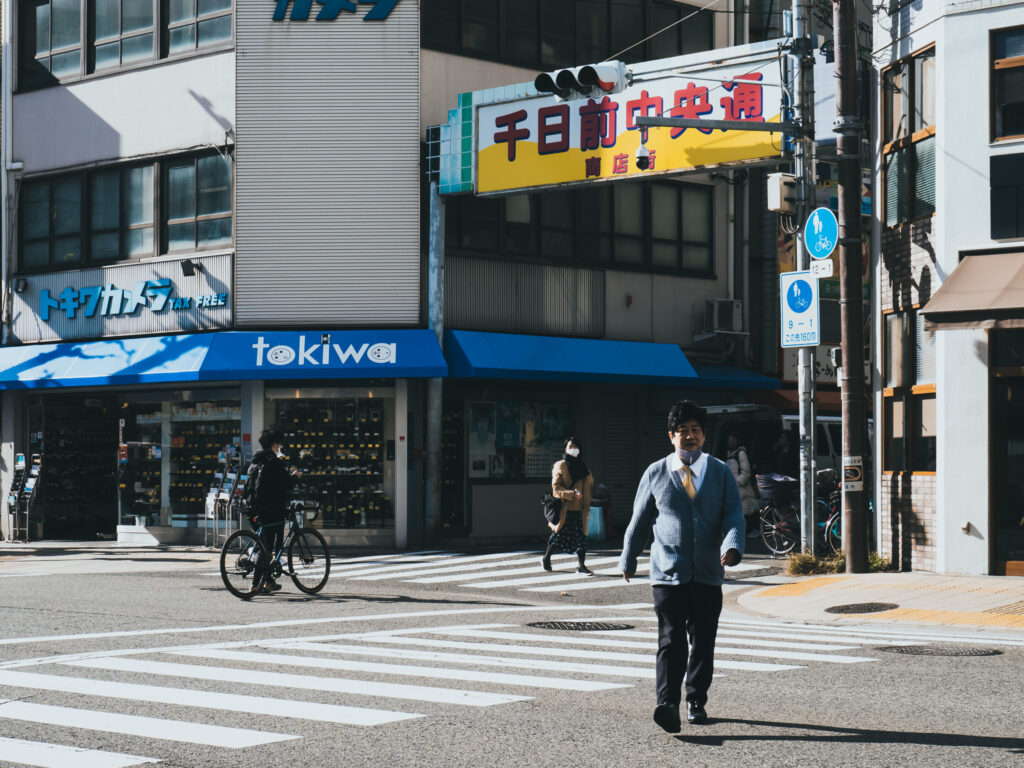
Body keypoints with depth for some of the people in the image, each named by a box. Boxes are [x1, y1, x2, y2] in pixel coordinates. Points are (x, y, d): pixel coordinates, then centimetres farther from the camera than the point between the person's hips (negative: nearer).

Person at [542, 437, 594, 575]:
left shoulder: (583, 467, 16)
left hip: (579, 510, 4)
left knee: (581, 537, -3)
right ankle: (546, 558, 24)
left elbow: (587, 489, 20)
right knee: (558, 535, 2)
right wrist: (572, 494, -21)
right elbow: (556, 488, -9)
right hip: (564, 509, -4)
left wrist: (587, 508, 12)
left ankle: (581, 566, 0)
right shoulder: (560, 466, -1)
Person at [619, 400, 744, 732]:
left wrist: (731, 546, -19)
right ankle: (668, 705, -22)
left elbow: (734, 515, 1)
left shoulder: (720, 472, 8)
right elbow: (639, 520, 13)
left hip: (708, 573, 2)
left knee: (703, 642, 8)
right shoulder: (656, 473, 6)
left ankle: (696, 702, 23)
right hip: (668, 572, -2)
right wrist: (628, 559, 18)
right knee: (671, 640, -13)